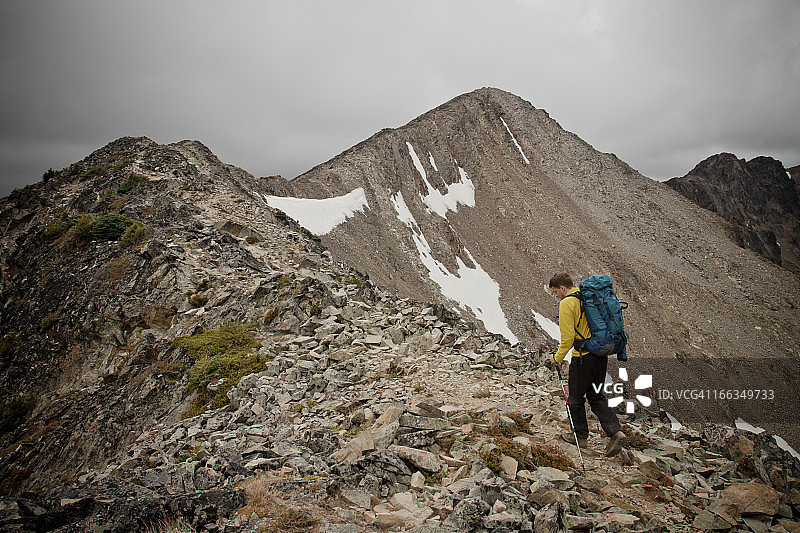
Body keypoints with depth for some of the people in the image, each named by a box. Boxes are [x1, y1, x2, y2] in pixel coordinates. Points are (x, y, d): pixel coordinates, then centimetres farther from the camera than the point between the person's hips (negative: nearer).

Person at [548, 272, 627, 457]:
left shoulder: (566, 303, -13)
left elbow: (568, 336, -17)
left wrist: (558, 357, -6)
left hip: (583, 357, -8)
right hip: (601, 354, 8)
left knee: (576, 398, 10)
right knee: (596, 396, 16)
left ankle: (581, 435, 23)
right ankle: (615, 431, 3)